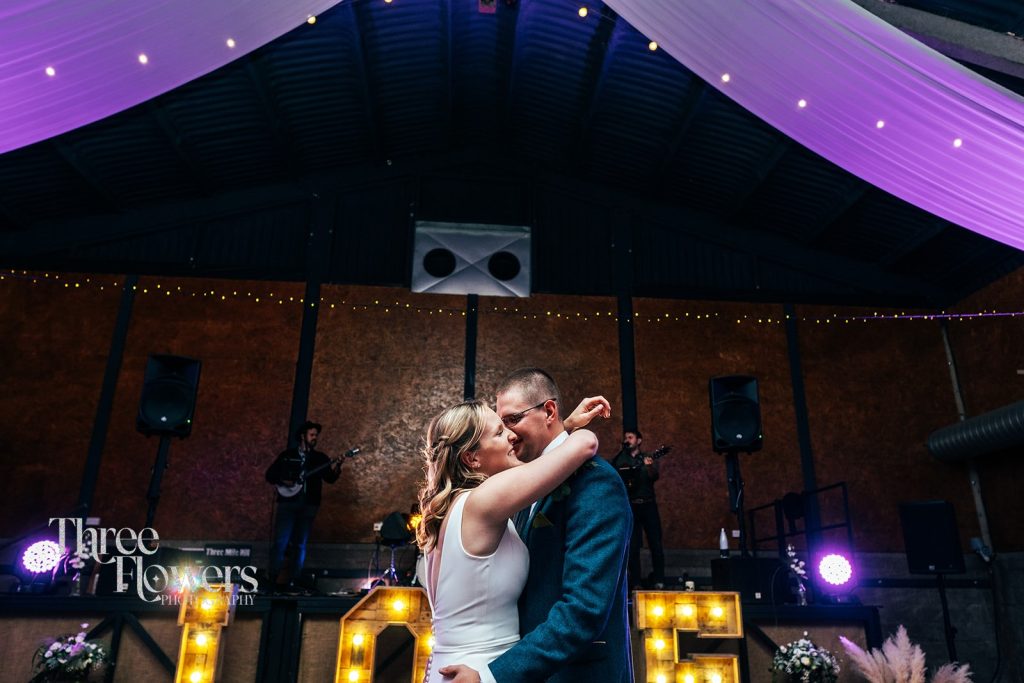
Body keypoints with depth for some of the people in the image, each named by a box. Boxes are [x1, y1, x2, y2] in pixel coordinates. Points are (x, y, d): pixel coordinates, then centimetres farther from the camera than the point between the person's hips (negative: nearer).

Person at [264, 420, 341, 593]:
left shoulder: (320, 458, 11)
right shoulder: (287, 455, 9)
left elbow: (329, 479, -1)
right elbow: (270, 474, 9)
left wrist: (334, 470, -23)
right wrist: (282, 482, -9)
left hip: (308, 505, 2)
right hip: (287, 502, -2)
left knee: (300, 545, 3)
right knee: (280, 542, -7)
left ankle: (293, 582, 8)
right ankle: (271, 579, 2)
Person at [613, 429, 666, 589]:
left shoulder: (648, 458, 7)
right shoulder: (618, 461, 11)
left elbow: (654, 477, -12)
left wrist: (650, 468, -33)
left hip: (648, 504, 0)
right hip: (629, 506, 1)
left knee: (655, 543, -1)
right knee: (632, 546, 0)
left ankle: (658, 580, 8)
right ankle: (635, 582, 6)